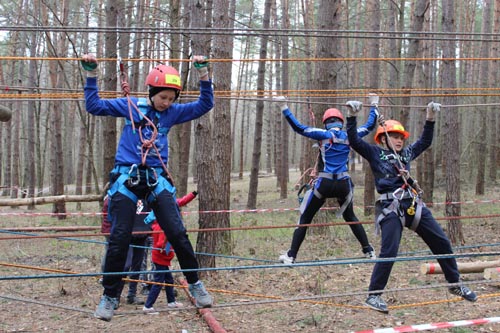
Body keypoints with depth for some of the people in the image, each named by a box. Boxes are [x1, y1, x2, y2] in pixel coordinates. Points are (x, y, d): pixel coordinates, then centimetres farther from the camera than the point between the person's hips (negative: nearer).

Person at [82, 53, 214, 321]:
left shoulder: (172, 112, 9)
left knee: (177, 233, -5)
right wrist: (91, 75, -5)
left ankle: (195, 284, 12)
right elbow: (94, 106, 3)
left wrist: (203, 74, -2)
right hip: (126, 178, -2)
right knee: (119, 239, -3)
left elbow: (204, 105, 8)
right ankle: (109, 296, 9)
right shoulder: (129, 106, 3)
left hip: (157, 178, 2)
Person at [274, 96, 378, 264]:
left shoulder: (324, 135, -2)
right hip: (344, 184, 3)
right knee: (350, 217, 25)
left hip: (324, 184, -3)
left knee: (305, 219, 5)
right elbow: (370, 126, 22)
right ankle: (369, 251, 23)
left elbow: (299, 128, -9)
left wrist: (284, 108, -7)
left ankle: (291, 256, -2)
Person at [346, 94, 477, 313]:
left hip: (414, 206, 6)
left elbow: (425, 141, 32)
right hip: (391, 210, -6)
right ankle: (374, 295, -5)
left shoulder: (406, 154, 21)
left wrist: (430, 118, 24)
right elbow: (354, 141, -6)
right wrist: (352, 116, -16)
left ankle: (455, 285, 25)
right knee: (388, 252, -15)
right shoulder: (375, 154, 5)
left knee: (442, 243, 9)